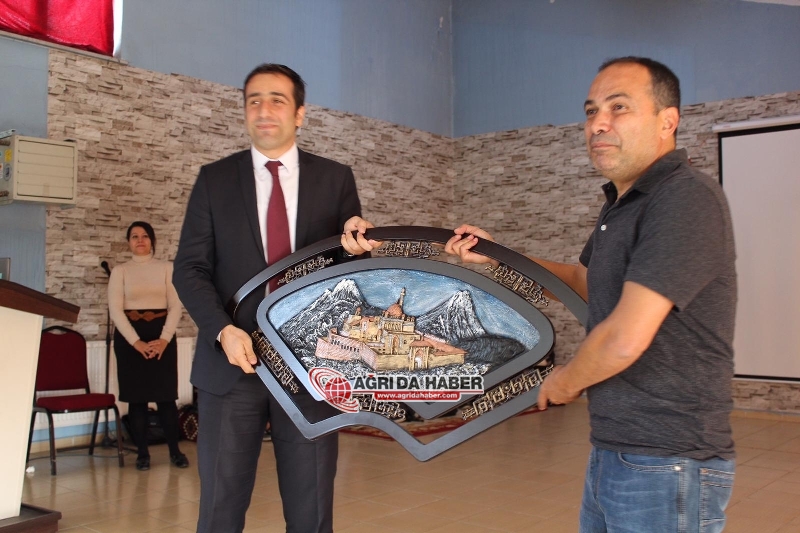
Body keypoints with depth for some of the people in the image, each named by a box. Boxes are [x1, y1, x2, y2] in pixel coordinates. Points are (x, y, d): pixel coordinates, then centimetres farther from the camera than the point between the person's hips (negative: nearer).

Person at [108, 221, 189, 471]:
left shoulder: (166, 268, 7)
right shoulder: (120, 271, 6)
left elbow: (176, 306, 2)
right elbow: (115, 309, -2)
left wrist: (164, 339, -11)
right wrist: (136, 341, -13)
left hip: (162, 334, 0)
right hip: (129, 336, 0)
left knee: (166, 394, -1)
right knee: (136, 396, 1)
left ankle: (175, 450, 8)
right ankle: (142, 452, 10)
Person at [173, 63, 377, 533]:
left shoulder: (336, 179, 7)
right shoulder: (215, 179, 7)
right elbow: (190, 268, 3)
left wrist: (356, 240, -18)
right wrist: (223, 330, -14)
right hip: (232, 363, 0)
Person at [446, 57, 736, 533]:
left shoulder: (687, 199, -20)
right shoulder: (622, 204, 10)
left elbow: (625, 339, -25)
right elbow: (586, 282, 27)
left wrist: (565, 382, -5)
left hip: (666, 465, -9)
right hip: (611, 453, 9)